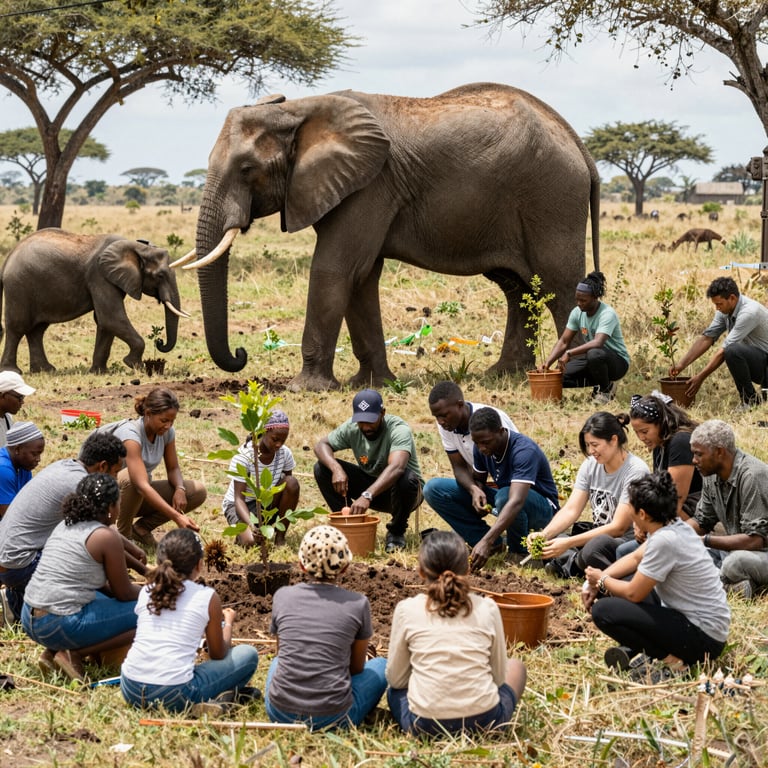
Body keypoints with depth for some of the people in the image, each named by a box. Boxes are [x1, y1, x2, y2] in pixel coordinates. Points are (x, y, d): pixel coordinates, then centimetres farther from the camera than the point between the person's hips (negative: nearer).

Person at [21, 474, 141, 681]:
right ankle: (74, 654, -6)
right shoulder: (106, 537, -10)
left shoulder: (65, 525, 13)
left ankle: (53, 651, 13)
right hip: (60, 626, -8)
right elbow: (124, 593, 1)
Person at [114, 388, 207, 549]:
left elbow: (173, 468, 3)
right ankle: (123, 535, -17)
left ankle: (141, 529, -1)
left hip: (140, 496, 7)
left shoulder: (167, 432, -7)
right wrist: (177, 517, -47)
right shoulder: (130, 434, -30)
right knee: (131, 477, -40)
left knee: (197, 491, -11)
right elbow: (141, 484, -39)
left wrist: (180, 489, -23)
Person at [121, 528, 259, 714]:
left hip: (130, 690, 4)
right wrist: (228, 622, 33)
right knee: (248, 654, 13)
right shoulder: (207, 597, 0)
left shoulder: (146, 592, 11)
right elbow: (218, 655, 13)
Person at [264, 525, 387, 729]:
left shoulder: (282, 596, 2)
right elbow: (356, 667, 10)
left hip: (280, 713, 3)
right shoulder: (358, 604, -4)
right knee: (380, 665, 24)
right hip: (332, 716, -3)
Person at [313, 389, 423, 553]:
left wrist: (367, 495, -58)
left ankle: (396, 532, -12)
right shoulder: (352, 428, -12)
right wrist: (336, 469, -32)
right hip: (370, 485, 4)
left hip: (396, 489, -4)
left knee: (406, 479, -41)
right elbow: (321, 445, -9)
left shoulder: (399, 430, -28)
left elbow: (396, 468, -45)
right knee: (322, 468, -14)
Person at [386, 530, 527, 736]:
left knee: (394, 687, 36)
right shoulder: (487, 609, 0)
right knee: (515, 666, 32)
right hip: (484, 719, 0)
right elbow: (499, 677, 6)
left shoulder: (407, 610, -2)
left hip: (425, 724, 0)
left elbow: (395, 678, 6)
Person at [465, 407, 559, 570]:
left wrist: (486, 541, -55)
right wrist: (476, 493, -20)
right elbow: (477, 479, 8)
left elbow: (516, 502, -44)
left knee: (505, 495, -42)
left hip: (542, 508, -7)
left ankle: (520, 552, -14)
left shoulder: (524, 451, -32)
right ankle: (495, 544, -8)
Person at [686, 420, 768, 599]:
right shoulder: (712, 475, 2)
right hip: (737, 548, 9)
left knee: (736, 562, -38)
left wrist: (704, 540, -25)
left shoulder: (752, 477, -25)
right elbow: (702, 522, 12)